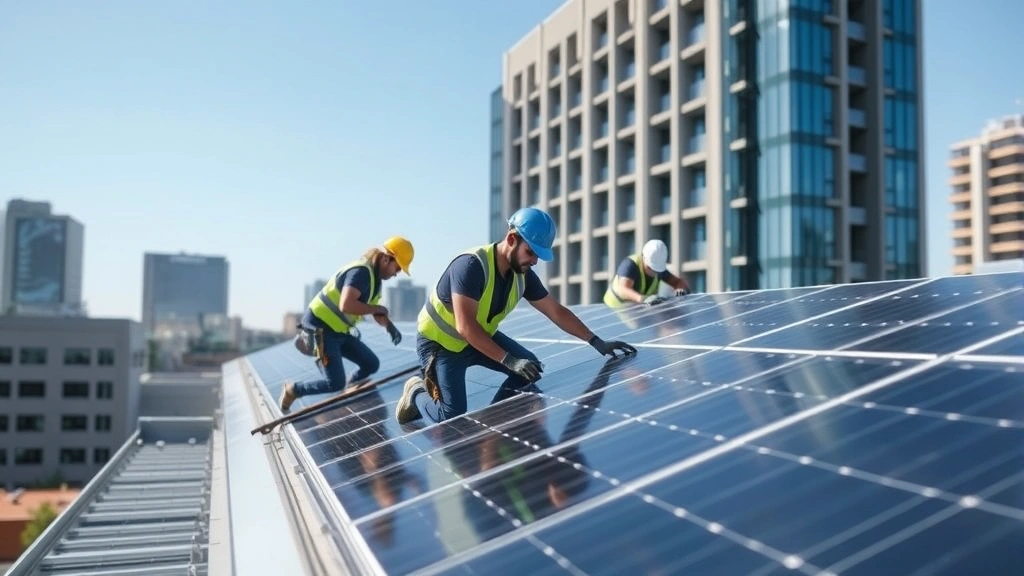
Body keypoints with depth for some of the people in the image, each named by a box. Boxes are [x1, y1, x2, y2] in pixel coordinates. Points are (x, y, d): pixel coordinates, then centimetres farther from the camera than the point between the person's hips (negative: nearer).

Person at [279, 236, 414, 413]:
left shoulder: (374, 276, 9)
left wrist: (390, 326, -5)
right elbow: (346, 306, -37)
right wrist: (376, 309, -22)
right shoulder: (361, 272, -22)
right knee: (336, 383, -10)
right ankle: (292, 390, 12)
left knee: (371, 364, 6)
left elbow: (376, 312, 16)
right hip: (320, 328, -9)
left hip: (338, 330, 10)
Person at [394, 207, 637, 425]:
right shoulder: (471, 265, -33)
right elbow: (465, 327, -37)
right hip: (439, 342, -7)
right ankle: (417, 392, 14)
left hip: (481, 336, 7)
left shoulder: (523, 274, -11)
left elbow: (557, 311, -1)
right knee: (453, 418, -15)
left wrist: (596, 342, -8)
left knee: (530, 369, -7)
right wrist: (508, 361, -41)